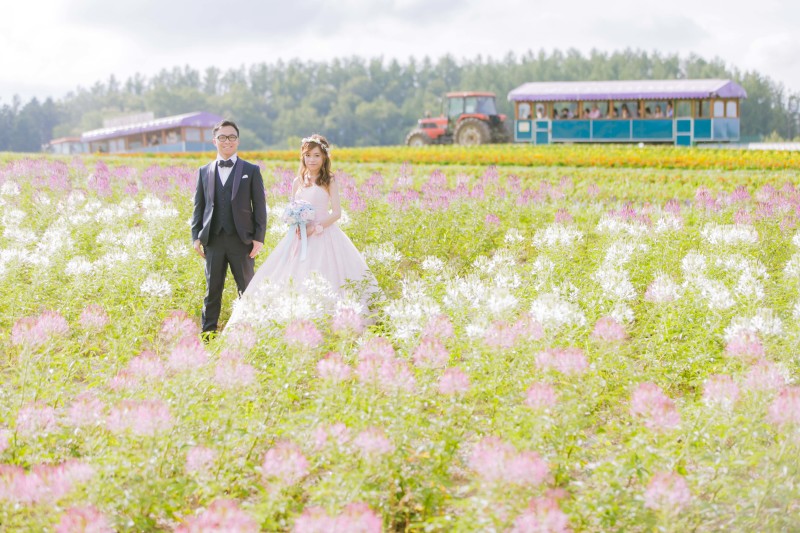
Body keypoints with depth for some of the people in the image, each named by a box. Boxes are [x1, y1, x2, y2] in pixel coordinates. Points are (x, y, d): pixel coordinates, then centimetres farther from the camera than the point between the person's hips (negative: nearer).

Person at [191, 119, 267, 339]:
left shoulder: (251, 171, 4)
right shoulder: (204, 172, 11)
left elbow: (259, 206, 2)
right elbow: (199, 206, 11)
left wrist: (259, 237, -5)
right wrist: (196, 236, 3)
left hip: (242, 239, -2)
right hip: (213, 239, 2)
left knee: (247, 288, 5)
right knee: (212, 289, 6)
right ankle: (208, 333, 12)